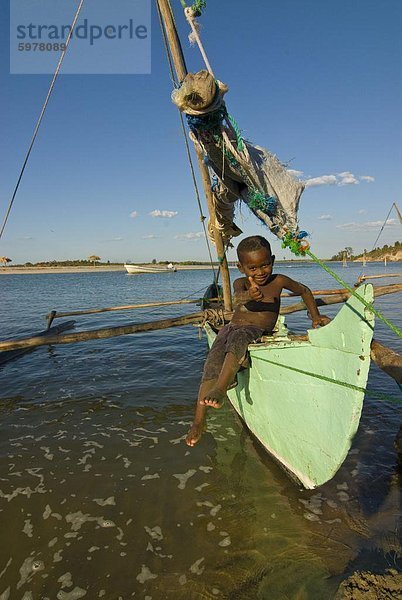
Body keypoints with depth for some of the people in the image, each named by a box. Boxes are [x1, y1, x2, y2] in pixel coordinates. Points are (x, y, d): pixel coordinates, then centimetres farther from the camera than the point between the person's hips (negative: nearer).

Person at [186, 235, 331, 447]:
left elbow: (304, 291, 22)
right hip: (231, 328, 1)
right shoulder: (240, 283, 3)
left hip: (256, 333, -1)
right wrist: (249, 295, -48)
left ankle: (220, 389, -50)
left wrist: (315, 316, 15)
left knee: (238, 339, -37)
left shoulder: (278, 281, 4)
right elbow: (237, 296, -24)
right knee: (213, 363, -23)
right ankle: (198, 421, -24)